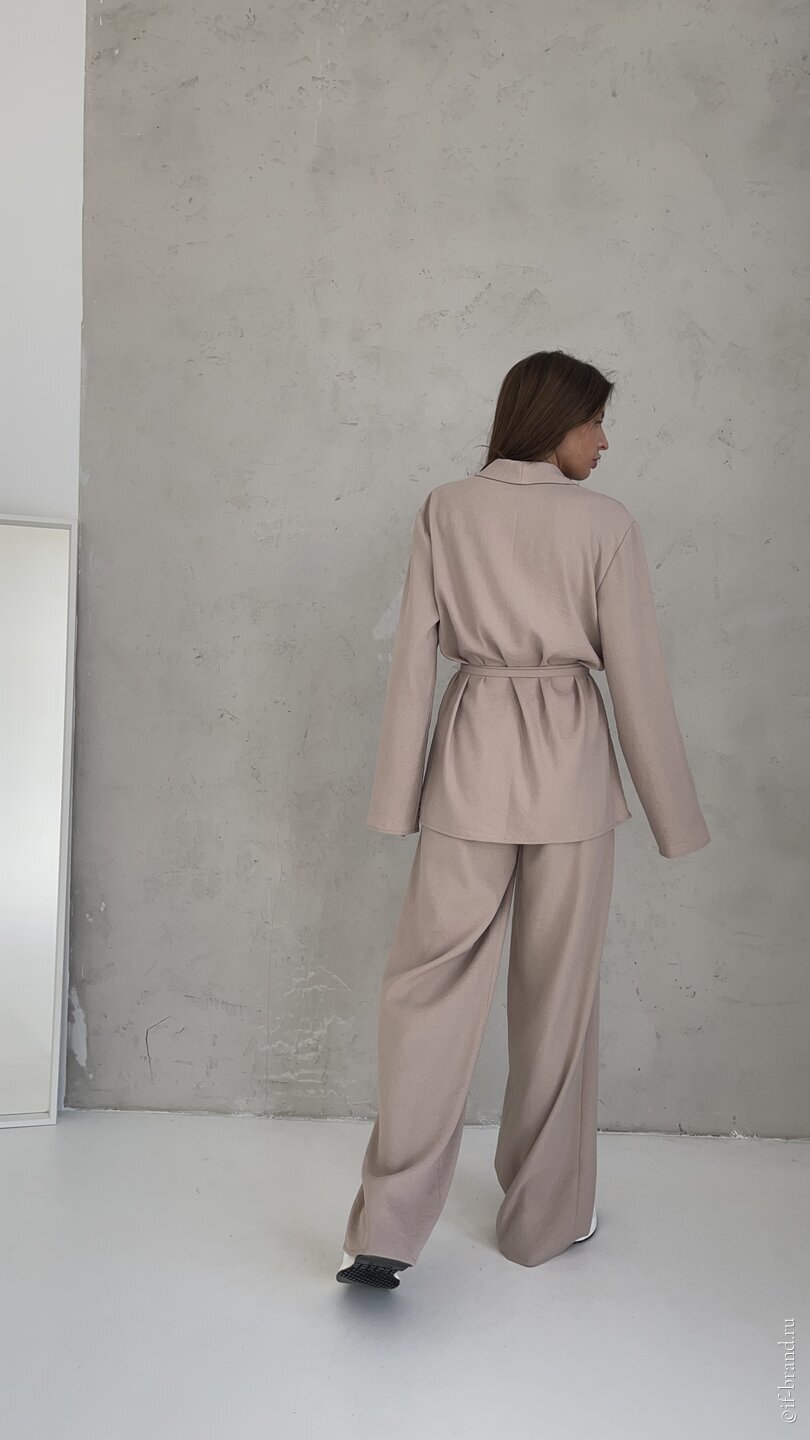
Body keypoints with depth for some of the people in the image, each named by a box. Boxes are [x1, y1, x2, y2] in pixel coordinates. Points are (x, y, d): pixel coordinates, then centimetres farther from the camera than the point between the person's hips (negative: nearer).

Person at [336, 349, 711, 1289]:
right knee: (557, 998, 11)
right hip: (570, 770, -1)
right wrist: (673, 815, 4)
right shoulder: (605, 523, -5)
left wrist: (397, 797, 3)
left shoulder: (446, 511, 1)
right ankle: (544, 1218, 25)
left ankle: (387, 1228, 2)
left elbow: (413, 658, -1)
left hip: (472, 763, 1)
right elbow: (636, 674, -4)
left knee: (431, 987, 5)